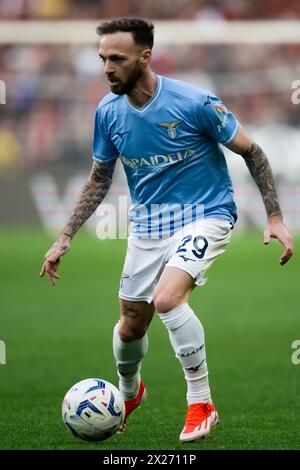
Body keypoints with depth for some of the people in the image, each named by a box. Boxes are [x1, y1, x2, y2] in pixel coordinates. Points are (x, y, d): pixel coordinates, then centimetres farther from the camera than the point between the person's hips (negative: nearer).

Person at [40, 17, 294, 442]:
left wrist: (275, 219, -12)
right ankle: (128, 392, 45)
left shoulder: (195, 103, -20)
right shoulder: (108, 112, -5)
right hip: (147, 226, 5)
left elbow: (251, 151, -9)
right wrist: (65, 239, 5)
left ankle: (201, 403, -13)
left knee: (167, 298, -30)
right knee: (130, 327, 10)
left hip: (204, 216, -5)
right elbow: (100, 178, 10)